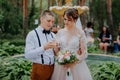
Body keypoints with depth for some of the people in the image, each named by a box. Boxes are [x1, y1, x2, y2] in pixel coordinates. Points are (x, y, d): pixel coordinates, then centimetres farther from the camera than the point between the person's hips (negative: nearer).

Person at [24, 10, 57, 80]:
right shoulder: (32, 34, -5)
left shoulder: (53, 35, 12)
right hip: (39, 69, -5)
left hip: (52, 69, 5)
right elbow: (27, 55, -15)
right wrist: (44, 48, -25)